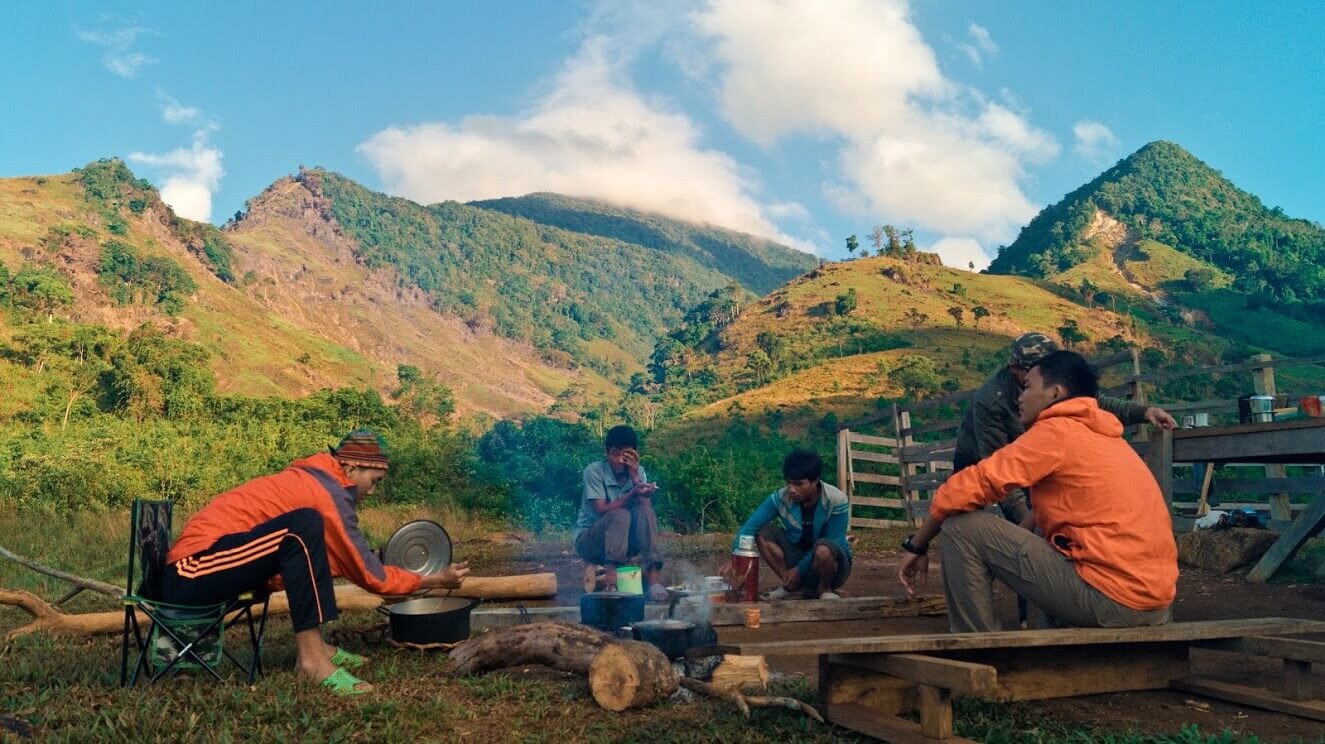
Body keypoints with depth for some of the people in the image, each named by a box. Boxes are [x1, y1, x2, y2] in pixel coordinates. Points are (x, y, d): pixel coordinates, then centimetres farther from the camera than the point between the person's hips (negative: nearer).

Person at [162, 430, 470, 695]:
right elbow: (370, 574, -7)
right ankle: (311, 656, -23)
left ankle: (312, 644, 6)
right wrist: (434, 581, 4)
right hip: (190, 575, -10)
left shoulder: (310, 480, 15)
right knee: (304, 526, -25)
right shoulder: (329, 491, -12)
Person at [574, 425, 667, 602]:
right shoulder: (594, 471, -15)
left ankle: (653, 578, -34)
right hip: (589, 539, -4)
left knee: (644, 512, -25)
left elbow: (647, 511, -14)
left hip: (624, 541, 4)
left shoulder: (639, 471, -2)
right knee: (620, 516, -32)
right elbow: (601, 511, -25)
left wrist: (635, 476, -20)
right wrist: (633, 494, -38)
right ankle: (611, 575, -43)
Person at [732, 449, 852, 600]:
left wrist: (799, 569, -22)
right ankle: (793, 585, -5)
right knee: (763, 533, -17)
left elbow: (830, 544, -21)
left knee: (823, 548, -38)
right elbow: (750, 526, -22)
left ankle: (825, 590, -8)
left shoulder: (836, 501, -23)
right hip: (798, 556, 4)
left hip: (830, 561, -4)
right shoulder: (780, 497, -16)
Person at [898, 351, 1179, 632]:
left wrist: (916, 546, 2)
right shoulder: (1103, 436, 19)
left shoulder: (1057, 431, -7)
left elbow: (970, 487, -9)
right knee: (1040, 535, 34)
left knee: (962, 525, -6)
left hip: (1113, 599, -9)